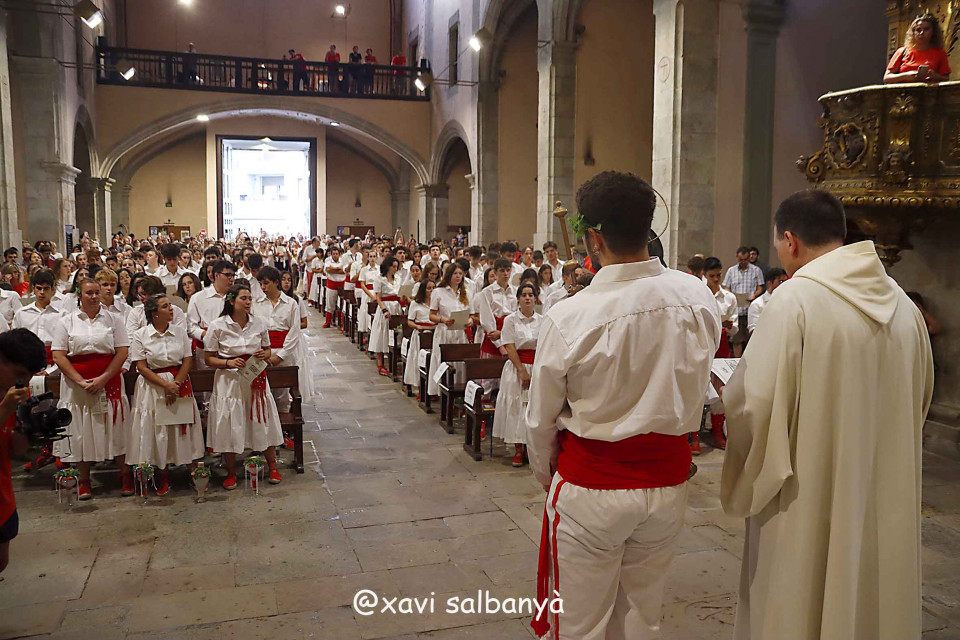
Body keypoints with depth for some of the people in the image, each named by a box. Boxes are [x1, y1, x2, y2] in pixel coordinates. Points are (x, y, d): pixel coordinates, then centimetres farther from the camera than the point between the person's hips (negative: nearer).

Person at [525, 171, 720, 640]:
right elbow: (696, 393, 4)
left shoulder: (568, 318, -20)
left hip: (590, 488, -4)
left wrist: (544, 474, 11)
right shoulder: (698, 298, -10)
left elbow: (541, 420, -7)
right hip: (668, 482, 4)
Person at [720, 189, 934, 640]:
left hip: (811, 495, -6)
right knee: (872, 595, 21)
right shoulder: (901, 302, 2)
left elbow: (753, 402, -20)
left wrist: (728, 390, 1)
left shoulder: (796, 299, -19)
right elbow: (918, 397, 12)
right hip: (887, 495, 6)